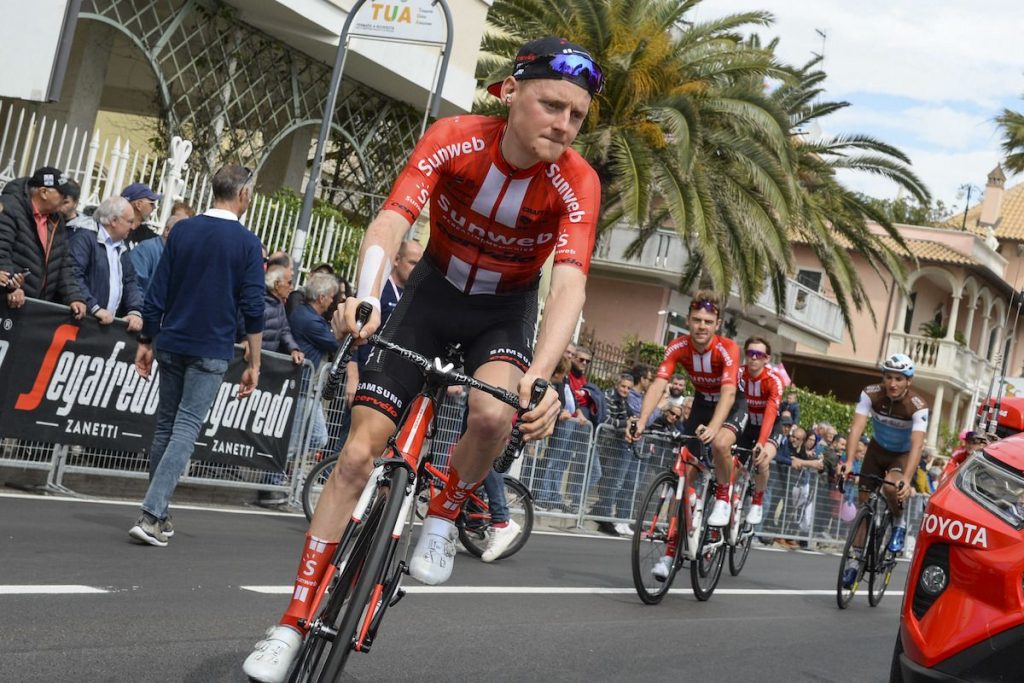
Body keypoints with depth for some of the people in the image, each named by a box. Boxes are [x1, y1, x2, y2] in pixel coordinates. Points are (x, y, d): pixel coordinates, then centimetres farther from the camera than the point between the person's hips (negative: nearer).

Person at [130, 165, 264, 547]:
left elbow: (157, 292, 5)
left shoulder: (182, 231, 5)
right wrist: (253, 364, -3)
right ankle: (151, 514, -16)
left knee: (165, 425, 14)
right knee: (186, 430, -5)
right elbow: (253, 308, -8)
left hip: (170, 344, 4)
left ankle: (158, 514, 18)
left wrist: (146, 341, 13)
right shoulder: (247, 242, -6)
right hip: (211, 351, -4)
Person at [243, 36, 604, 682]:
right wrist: (366, 295, -53)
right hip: (433, 293, 1)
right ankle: (295, 620, 3)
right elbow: (392, 220, -33)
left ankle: (444, 516, -2)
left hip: (505, 313, 0)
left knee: (493, 414, -34)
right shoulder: (453, 139, -22)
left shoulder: (577, 182, -23)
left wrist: (540, 375, -51)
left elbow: (570, 283, -34)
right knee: (359, 451, -7)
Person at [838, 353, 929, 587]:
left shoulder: (918, 406, -29)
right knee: (864, 501, 1)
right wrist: (848, 461, -45)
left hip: (903, 455, -3)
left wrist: (907, 479, -51)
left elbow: (917, 445, -38)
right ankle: (856, 558, 12)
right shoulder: (870, 395, -23)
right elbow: (857, 427, -31)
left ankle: (899, 522, -3)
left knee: (891, 487, -34)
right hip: (877, 450, 3)